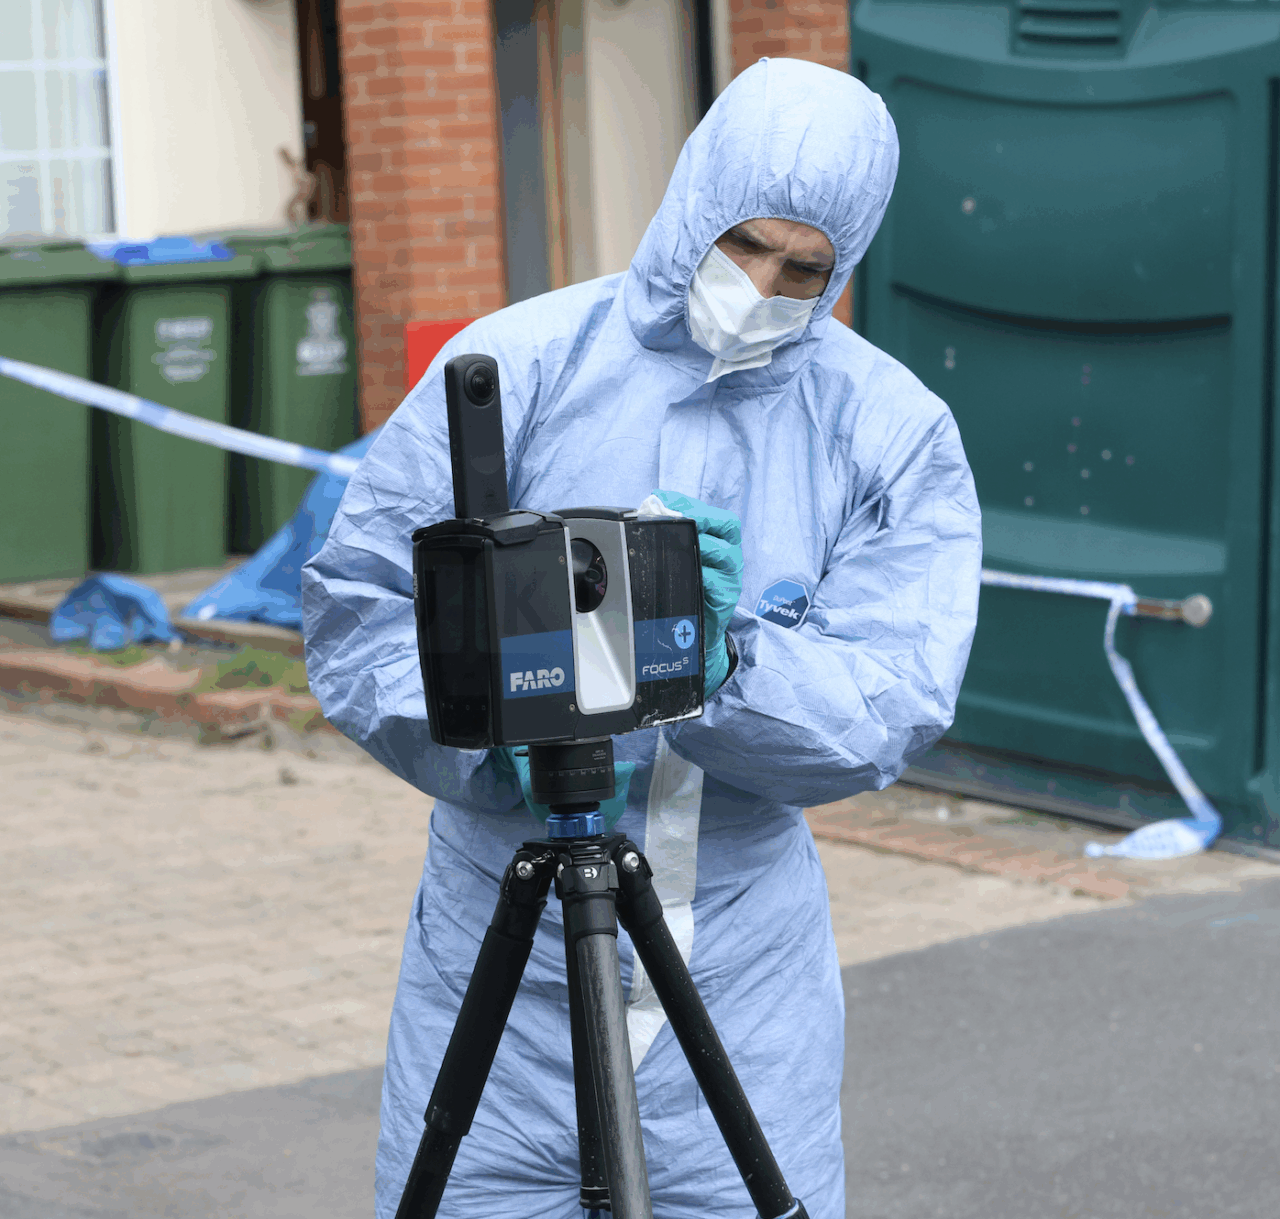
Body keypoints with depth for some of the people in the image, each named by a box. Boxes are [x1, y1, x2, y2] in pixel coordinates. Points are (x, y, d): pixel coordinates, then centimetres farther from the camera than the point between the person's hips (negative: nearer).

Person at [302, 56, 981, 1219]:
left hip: (745, 973, 1)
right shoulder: (520, 367, -4)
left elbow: (892, 698, -10)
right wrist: (505, 738, -20)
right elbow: (359, 607, -4)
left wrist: (720, 660, -28)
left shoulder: (896, 435, -1)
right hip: (505, 958, -1)